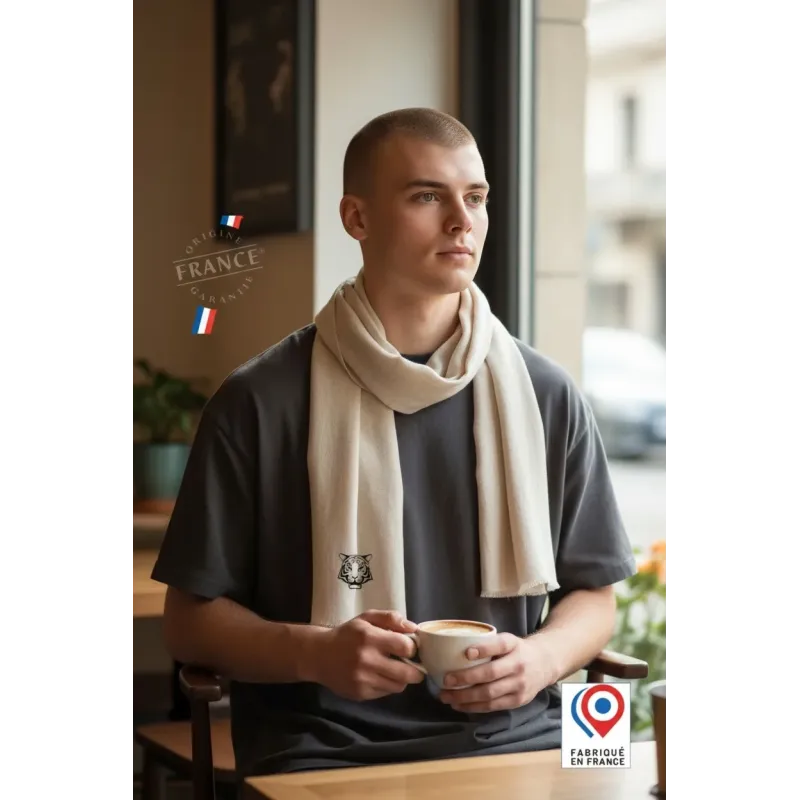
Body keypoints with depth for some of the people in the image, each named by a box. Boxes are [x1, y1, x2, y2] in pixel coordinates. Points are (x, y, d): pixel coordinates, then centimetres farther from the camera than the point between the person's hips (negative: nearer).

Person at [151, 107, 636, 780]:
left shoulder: (546, 397, 8)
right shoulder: (260, 403, 0)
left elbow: (593, 596, 16)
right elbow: (189, 621, 3)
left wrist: (543, 656, -6)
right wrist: (314, 653, -15)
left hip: (510, 736, 3)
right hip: (323, 747, -3)